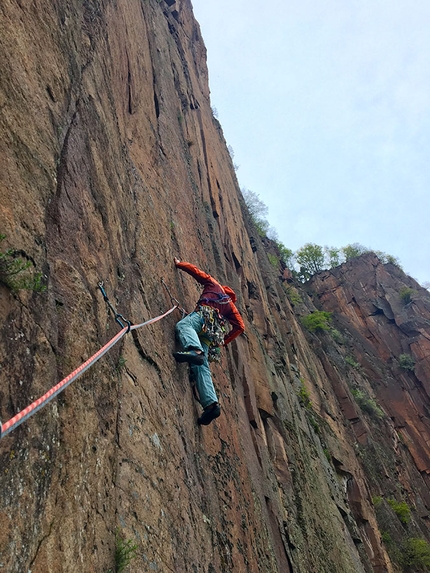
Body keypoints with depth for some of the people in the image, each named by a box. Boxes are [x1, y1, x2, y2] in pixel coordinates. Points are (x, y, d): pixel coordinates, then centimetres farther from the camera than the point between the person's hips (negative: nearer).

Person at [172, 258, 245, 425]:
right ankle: (211, 404, -23)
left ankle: (195, 351, -64)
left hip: (204, 315, -4)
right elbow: (240, 326, 28)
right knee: (200, 366, -7)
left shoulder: (214, 284, 29)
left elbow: (196, 271, 26)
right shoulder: (230, 305, 37)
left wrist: (179, 264, 41)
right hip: (212, 332, 5)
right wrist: (223, 341, 31)